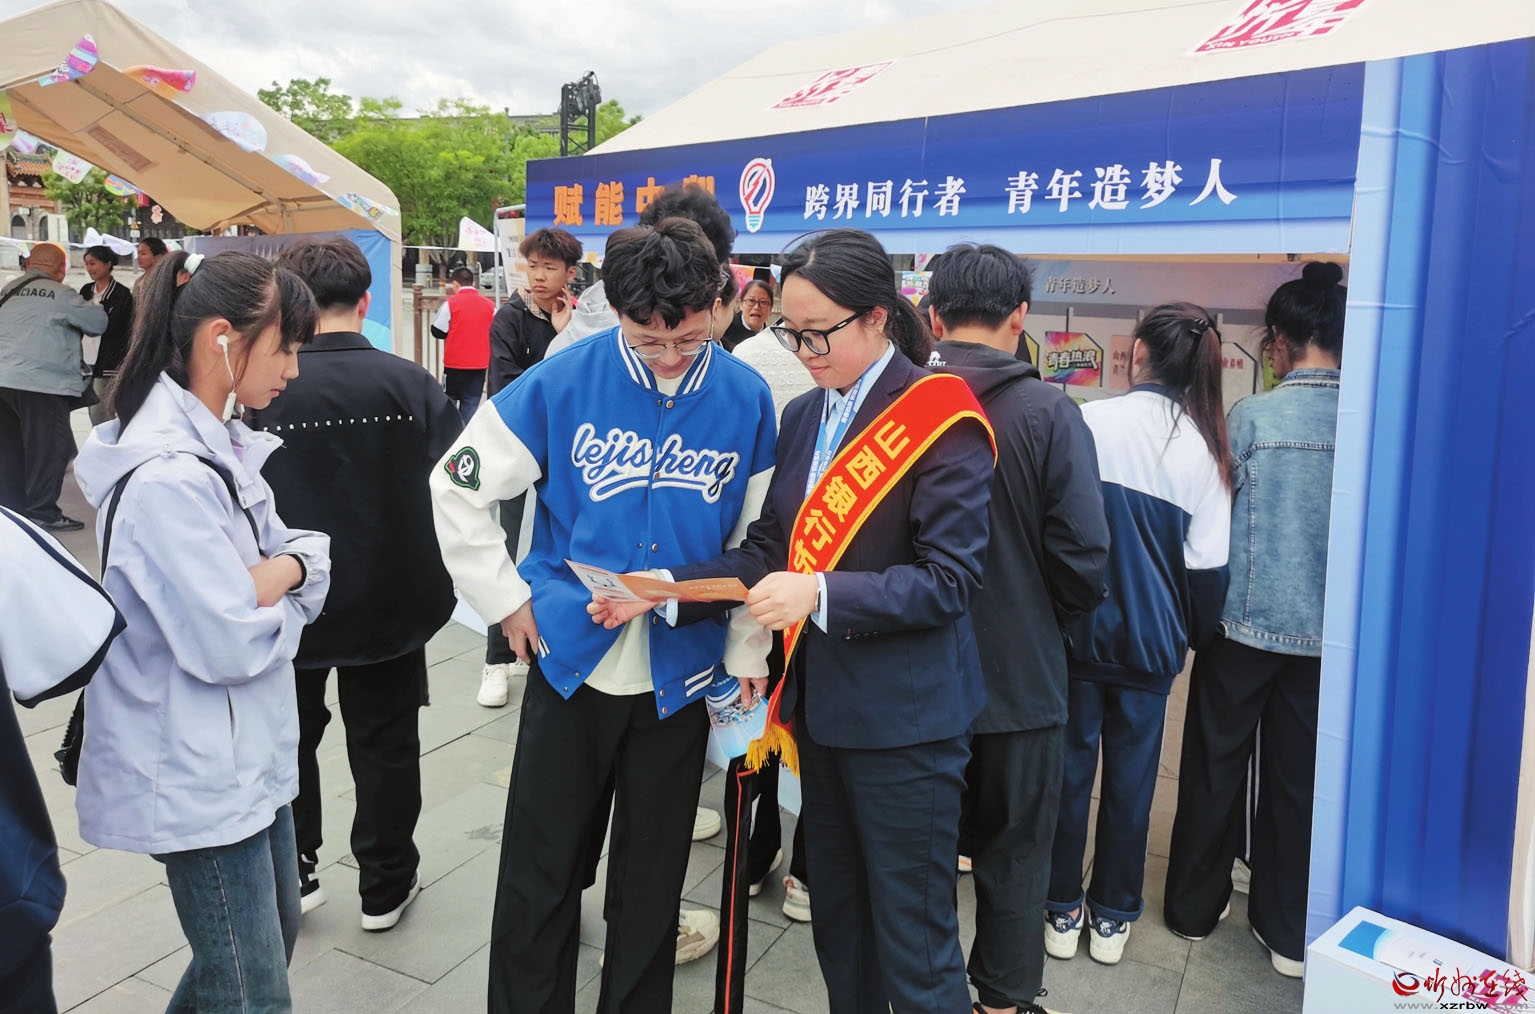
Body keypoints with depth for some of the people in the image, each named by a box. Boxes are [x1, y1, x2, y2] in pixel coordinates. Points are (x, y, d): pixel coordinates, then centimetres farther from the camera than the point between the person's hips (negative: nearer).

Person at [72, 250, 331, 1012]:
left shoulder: (219, 446, 5)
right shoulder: (168, 476, -26)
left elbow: (309, 558, 7)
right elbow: (229, 644, -28)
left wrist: (282, 570, -15)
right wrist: (276, 589, -8)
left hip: (250, 754, 9)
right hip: (200, 775, -9)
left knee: (276, 934, 25)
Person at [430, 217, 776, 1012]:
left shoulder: (746, 399, -7)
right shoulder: (562, 382, -11)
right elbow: (457, 486, -1)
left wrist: (747, 660, 3)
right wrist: (507, 600, -3)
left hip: (680, 674, 1)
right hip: (571, 661, -1)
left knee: (651, 878, 15)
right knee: (540, 872, 11)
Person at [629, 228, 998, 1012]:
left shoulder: (941, 420, -13)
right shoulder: (803, 418, 9)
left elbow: (948, 579, -17)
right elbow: (769, 549, 7)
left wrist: (823, 595, -28)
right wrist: (667, 589, -7)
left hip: (904, 720, -6)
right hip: (819, 706, 7)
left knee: (914, 946, 6)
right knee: (836, 920, 21)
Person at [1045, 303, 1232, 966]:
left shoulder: (1086, 421, -12)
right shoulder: (1205, 447, -5)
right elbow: (1207, 565, -3)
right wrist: (1198, 635, 13)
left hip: (1079, 629, -1)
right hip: (1152, 638, 2)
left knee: (1070, 765, 12)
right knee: (1132, 773, 14)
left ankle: (1062, 910, 25)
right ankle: (1112, 917, 28)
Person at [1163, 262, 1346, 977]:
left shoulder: (1251, 416, -13)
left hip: (1245, 623, -2)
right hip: (1325, 632, 2)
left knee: (1216, 766, 13)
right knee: (1298, 777, 13)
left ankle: (1194, 907, 27)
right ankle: (1288, 932, 25)